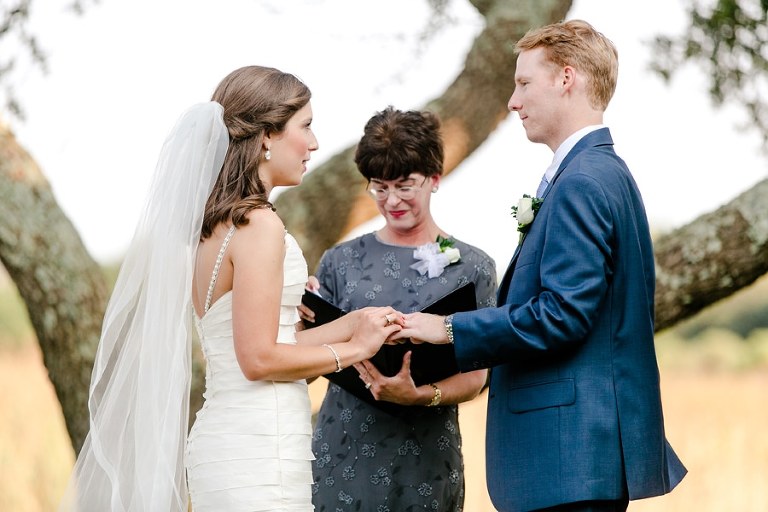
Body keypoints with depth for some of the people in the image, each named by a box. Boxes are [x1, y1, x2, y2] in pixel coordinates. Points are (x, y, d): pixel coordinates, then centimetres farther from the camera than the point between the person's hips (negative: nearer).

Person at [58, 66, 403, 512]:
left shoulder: (210, 223, 13)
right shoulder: (258, 224, -13)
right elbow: (260, 359, -16)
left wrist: (354, 324, 14)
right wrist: (353, 349, -4)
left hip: (221, 439, 9)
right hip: (259, 453, -9)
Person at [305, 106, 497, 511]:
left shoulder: (472, 267, 3)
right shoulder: (340, 261, 7)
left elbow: (475, 376, 0)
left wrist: (420, 396, -18)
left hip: (426, 459, -1)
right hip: (343, 451, 1)